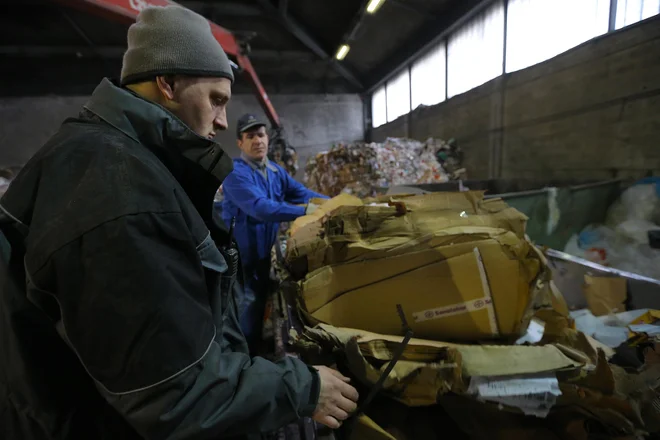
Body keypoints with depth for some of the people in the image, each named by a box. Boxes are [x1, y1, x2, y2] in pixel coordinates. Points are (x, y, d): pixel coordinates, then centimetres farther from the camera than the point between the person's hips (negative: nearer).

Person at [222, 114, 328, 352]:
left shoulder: (276, 171, 6)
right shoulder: (235, 172, -21)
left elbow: (303, 193, 3)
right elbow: (261, 208, -35)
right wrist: (305, 210, -40)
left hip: (263, 255, 8)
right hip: (239, 257, -8)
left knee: (259, 312, 24)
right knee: (246, 321, 1)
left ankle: (255, 354, 45)